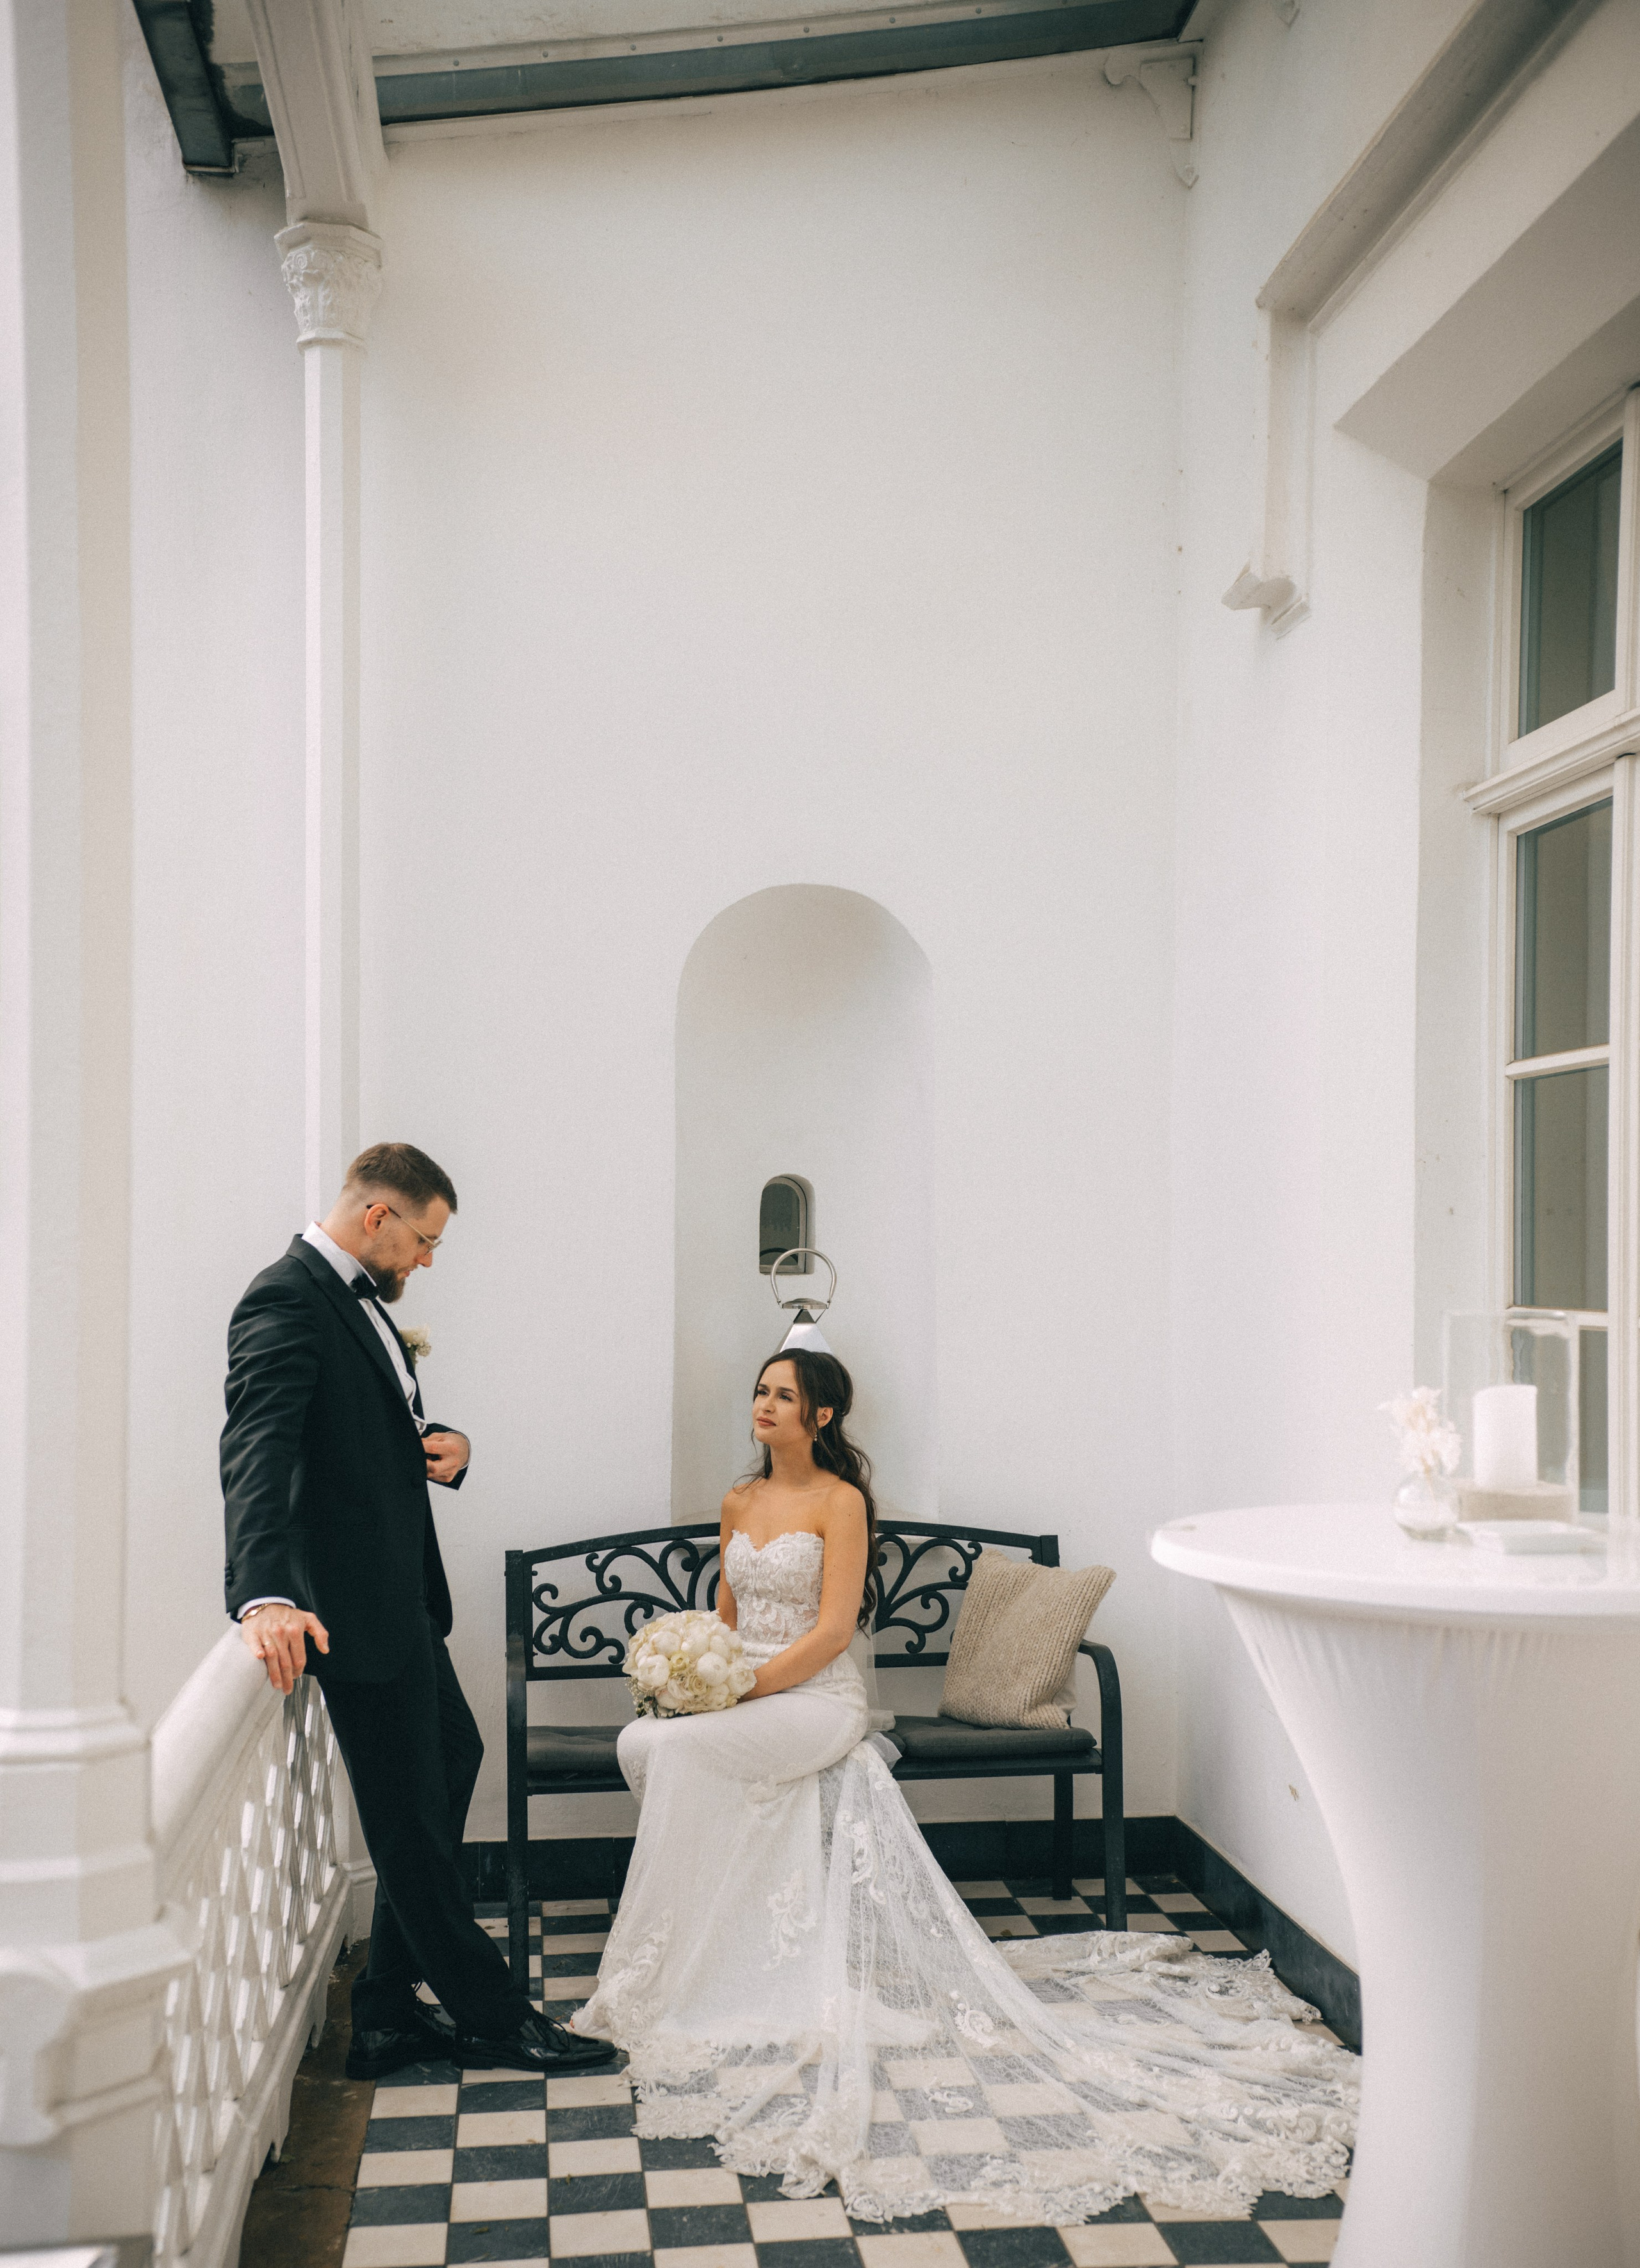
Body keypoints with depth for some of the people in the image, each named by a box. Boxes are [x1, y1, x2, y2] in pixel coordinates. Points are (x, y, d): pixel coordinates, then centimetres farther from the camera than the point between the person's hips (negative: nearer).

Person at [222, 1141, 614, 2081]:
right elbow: (258, 1451, -31)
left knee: (453, 1758, 19)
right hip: (354, 1604, -11)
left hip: (401, 1593, 11)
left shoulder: (360, 1298, 14)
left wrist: (446, 1442, 1)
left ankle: (391, 2012, 28)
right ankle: (488, 2013, 16)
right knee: (412, 1813, 2)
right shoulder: (286, 1302, -17)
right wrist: (266, 1594, -44)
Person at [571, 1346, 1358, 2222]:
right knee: (639, 1740, -21)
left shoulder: (840, 1501, -6)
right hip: (740, 1698, 7)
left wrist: (743, 1688, -19)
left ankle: (664, 1978, -17)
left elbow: (832, 1631, -12)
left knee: (677, 1748, -30)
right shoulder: (739, 1502, 14)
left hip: (816, 1700, -7)